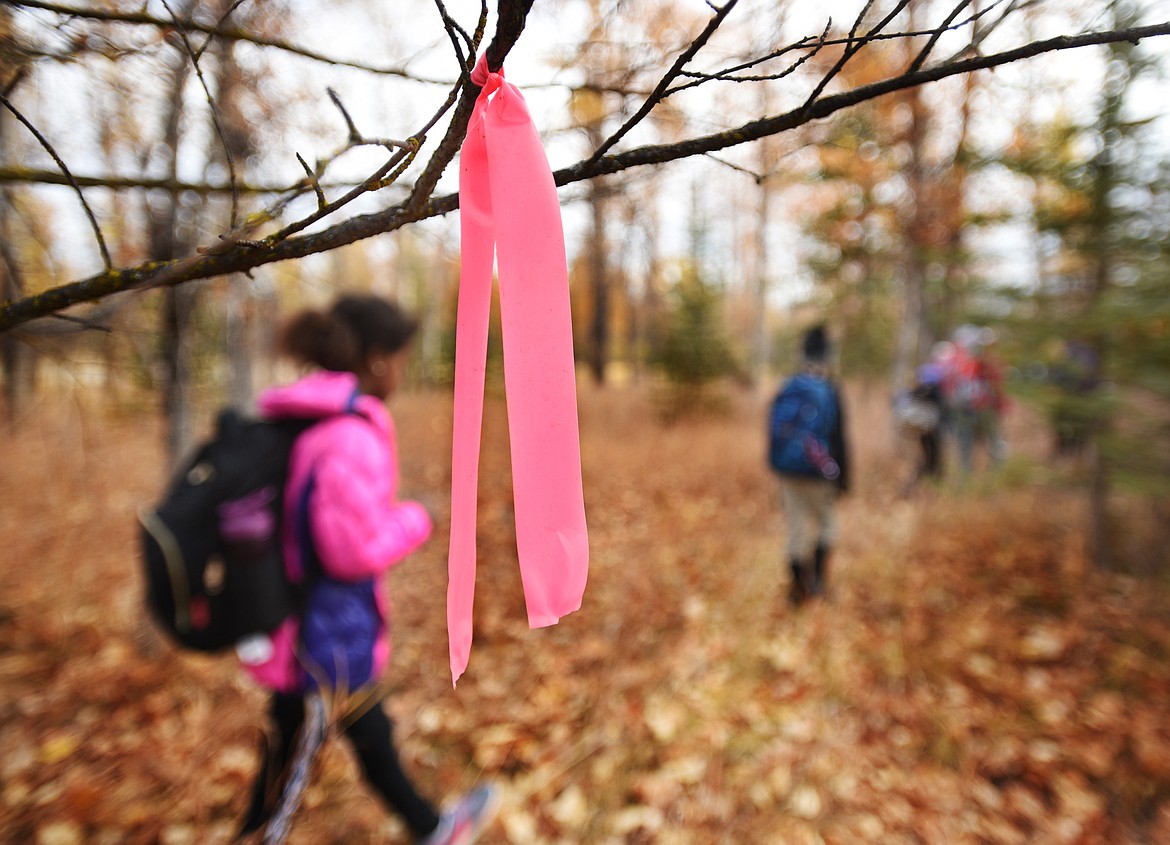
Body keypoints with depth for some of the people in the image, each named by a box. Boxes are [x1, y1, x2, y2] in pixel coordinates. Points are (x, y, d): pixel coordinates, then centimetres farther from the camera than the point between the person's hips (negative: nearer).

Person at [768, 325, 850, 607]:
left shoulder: (785, 391, 1)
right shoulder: (829, 392, -12)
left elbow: (774, 433, 7)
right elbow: (838, 439, -10)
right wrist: (843, 477, -2)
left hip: (788, 471, 4)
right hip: (818, 474, -4)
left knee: (798, 525, 13)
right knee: (826, 522, 16)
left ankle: (798, 586, 16)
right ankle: (818, 579, 16)